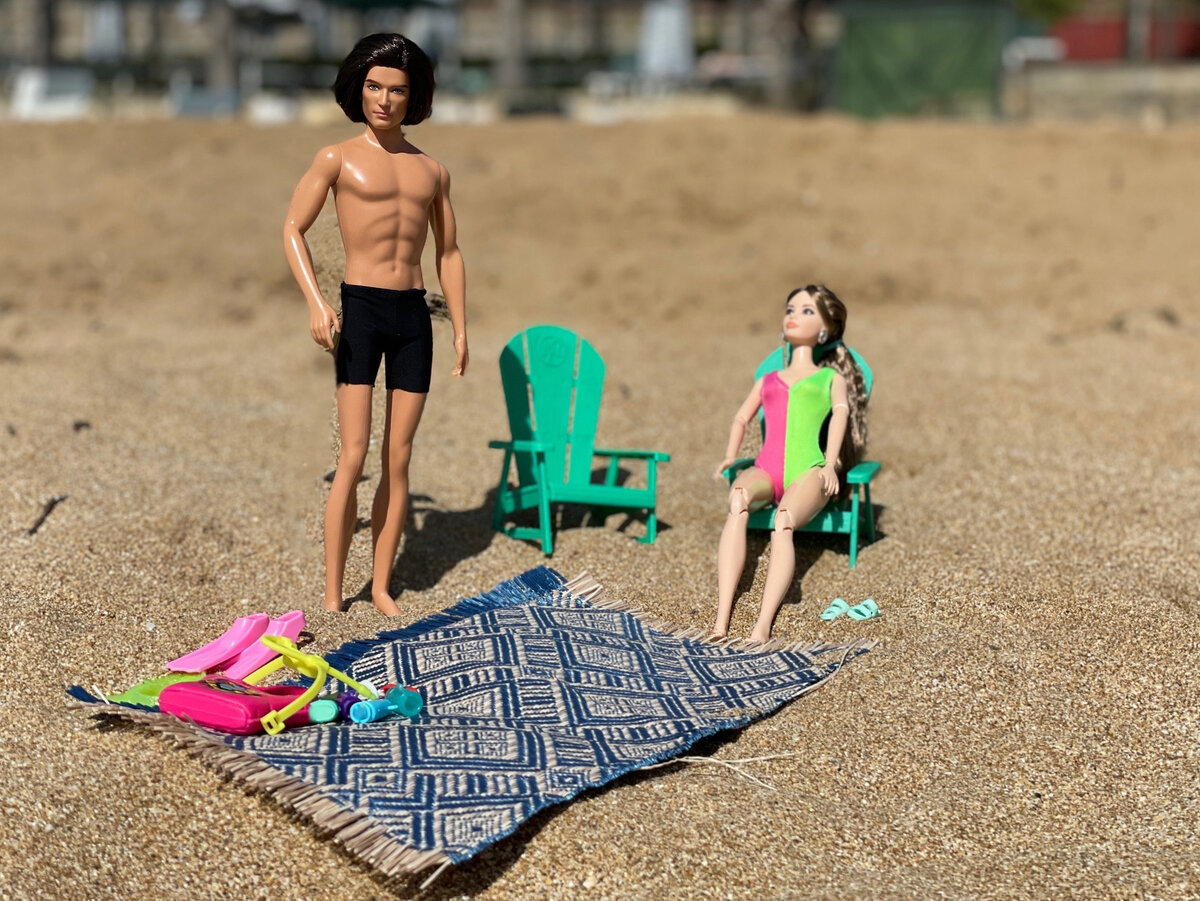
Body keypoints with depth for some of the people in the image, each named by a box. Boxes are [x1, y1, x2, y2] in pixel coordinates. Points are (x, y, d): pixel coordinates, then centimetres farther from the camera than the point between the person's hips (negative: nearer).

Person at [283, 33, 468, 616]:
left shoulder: (432, 171, 13)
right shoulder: (338, 160, 2)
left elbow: (448, 254, 17)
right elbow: (294, 229, 0)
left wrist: (460, 329, 10)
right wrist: (315, 302, -14)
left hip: (415, 314, 4)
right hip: (361, 309, -4)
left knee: (398, 460, 4)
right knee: (353, 457, -9)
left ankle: (382, 587, 11)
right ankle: (332, 593, -3)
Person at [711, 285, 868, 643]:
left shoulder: (831, 377, 23)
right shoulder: (768, 380, 33)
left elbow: (840, 413, 6)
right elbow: (741, 418, 30)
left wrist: (830, 463, -13)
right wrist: (730, 456, 8)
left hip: (807, 469, -1)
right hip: (765, 469, 2)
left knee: (784, 521, -37)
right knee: (738, 497, -36)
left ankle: (764, 624, -52)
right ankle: (721, 618, -47)